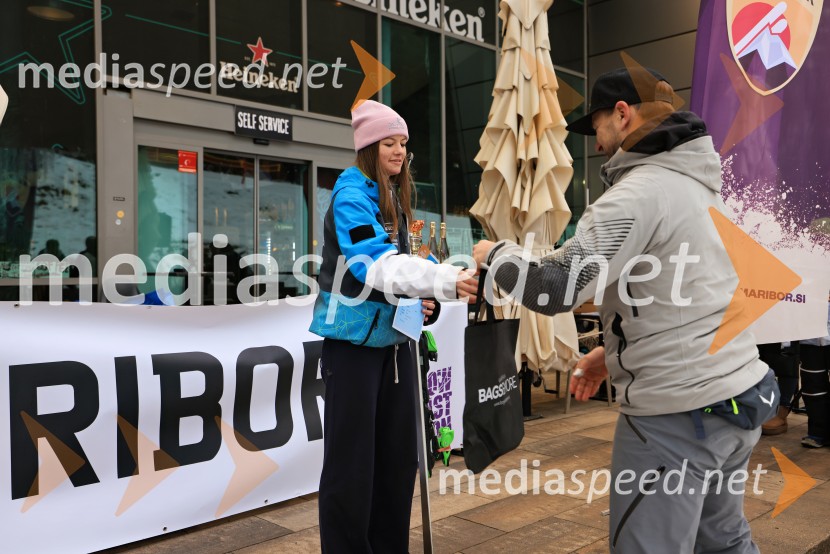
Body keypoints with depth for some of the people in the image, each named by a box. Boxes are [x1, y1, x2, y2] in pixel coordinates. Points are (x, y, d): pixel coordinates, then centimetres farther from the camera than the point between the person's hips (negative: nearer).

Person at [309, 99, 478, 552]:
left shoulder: (394, 196, 13)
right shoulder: (352, 193, -14)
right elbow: (373, 261, -28)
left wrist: (416, 300, 2)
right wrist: (446, 281, -38)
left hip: (394, 336, 8)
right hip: (355, 337, -8)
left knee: (397, 451, 12)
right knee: (350, 455, -1)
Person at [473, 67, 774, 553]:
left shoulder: (639, 192, -17)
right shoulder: (697, 183, 13)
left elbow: (555, 287, -23)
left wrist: (496, 254, -5)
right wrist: (614, 351, 17)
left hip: (678, 412, -9)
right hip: (737, 395, 9)